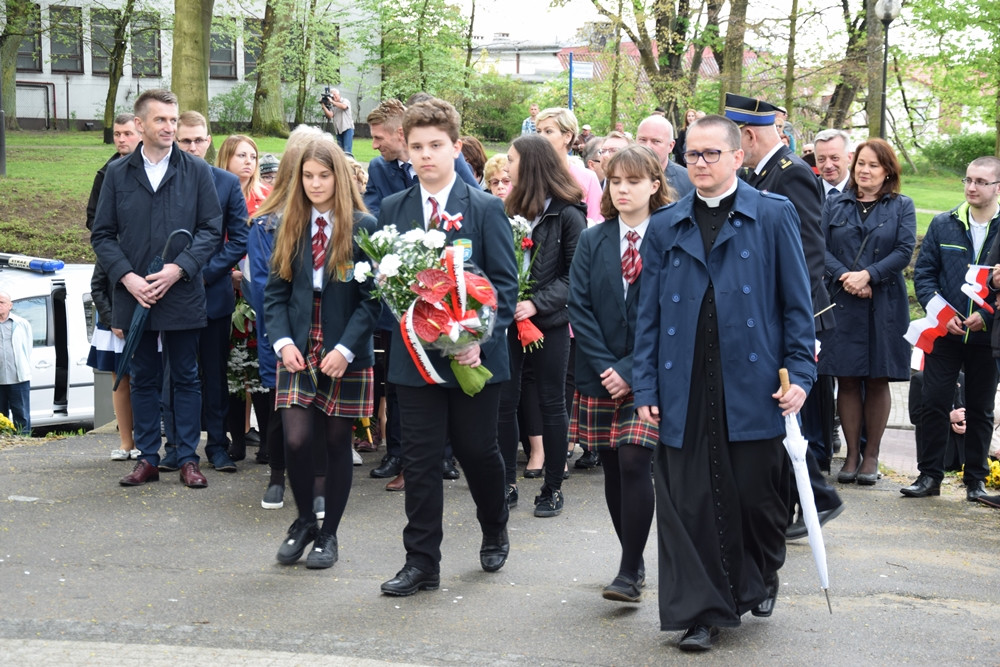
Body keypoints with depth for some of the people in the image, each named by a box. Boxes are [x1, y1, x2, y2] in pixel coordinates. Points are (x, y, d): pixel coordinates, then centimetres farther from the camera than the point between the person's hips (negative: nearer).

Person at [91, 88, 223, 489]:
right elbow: (102, 235, 4)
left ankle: (188, 458, 13)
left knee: (186, 378, 5)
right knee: (144, 379, 10)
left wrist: (178, 268, -13)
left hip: (182, 293, -1)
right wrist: (127, 276, -10)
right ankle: (147, 459, 18)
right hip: (134, 295, 1)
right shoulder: (118, 174, 5)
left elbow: (212, 230, -1)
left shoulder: (196, 171, 2)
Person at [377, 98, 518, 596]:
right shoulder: (392, 209, 7)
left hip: (473, 355, -2)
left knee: (478, 451, 10)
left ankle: (494, 531, 37)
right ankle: (421, 563, 10)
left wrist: (481, 337, -16)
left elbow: (505, 282, -5)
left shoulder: (486, 209, -3)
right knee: (419, 459, 3)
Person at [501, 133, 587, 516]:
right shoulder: (512, 210, 7)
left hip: (549, 322, -4)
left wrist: (538, 303, -19)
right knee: (504, 401, 5)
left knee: (552, 403, 6)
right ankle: (506, 482, 17)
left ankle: (553, 488, 14)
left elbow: (575, 274, -10)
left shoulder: (567, 215, -7)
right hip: (510, 320, 4)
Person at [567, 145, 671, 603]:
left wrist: (631, 369, -13)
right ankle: (633, 561, 22)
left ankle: (630, 574, -6)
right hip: (600, 375, 4)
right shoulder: (592, 241, 7)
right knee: (612, 470, 8)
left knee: (633, 463, -13)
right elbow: (579, 307, 2)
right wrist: (603, 365, -9)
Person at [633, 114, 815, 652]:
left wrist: (799, 374, -6)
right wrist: (646, 387, 3)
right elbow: (649, 313, 9)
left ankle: (760, 579, 35)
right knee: (689, 502, 1)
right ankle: (701, 612, 13)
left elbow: (797, 301, 1)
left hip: (753, 386, -2)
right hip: (685, 392, 2)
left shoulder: (774, 216, 2)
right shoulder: (665, 227, 10)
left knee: (756, 493, 8)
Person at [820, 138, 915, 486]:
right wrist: (844, 276, -16)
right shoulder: (835, 205, 10)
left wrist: (868, 275, -15)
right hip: (842, 304, 1)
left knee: (878, 380, 3)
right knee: (847, 380, 2)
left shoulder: (901, 206, 6)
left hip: (884, 304, -1)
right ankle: (852, 453, 10)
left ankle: (871, 455, 12)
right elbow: (821, 248, 0)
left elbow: (905, 250, -5)